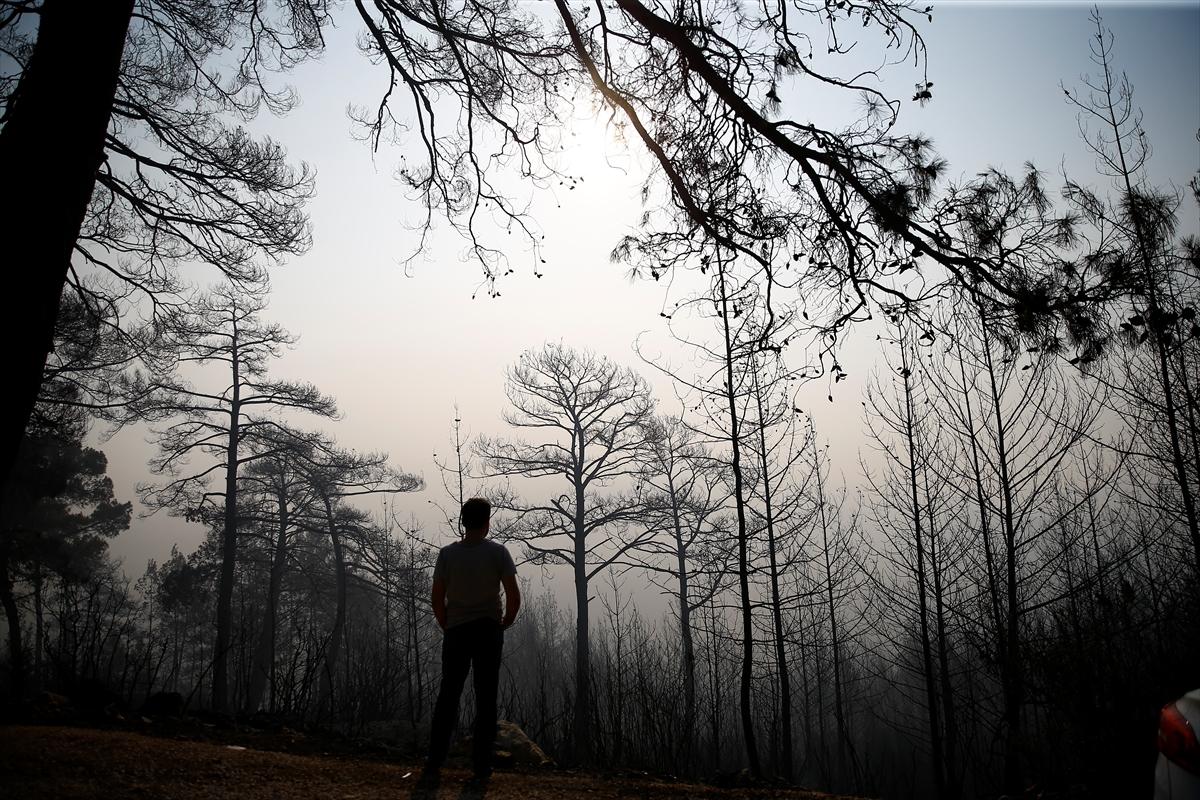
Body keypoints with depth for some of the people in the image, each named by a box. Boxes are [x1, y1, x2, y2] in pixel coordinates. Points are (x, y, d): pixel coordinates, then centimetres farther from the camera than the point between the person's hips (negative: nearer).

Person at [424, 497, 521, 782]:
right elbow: (514, 597, -10)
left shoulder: (447, 554, -5)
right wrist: (504, 624, 7)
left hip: (456, 632, 1)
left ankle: (434, 763, 13)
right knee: (486, 699, 6)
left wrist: (447, 627, 11)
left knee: (447, 697, 11)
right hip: (489, 631, -1)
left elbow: (437, 599, -4)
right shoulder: (498, 552, -9)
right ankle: (482, 765, 9)